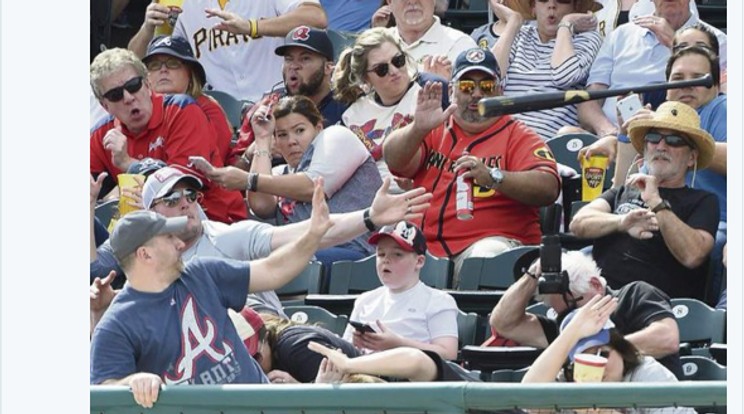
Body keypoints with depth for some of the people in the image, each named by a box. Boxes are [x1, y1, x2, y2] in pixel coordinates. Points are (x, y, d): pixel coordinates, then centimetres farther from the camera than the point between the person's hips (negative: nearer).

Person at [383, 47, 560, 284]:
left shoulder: (518, 137, 10)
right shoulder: (435, 131, 21)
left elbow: (548, 189, -8)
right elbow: (394, 160, 2)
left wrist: (493, 177, -23)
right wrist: (418, 128, -19)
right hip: (426, 244, 3)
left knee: (488, 256, -37)